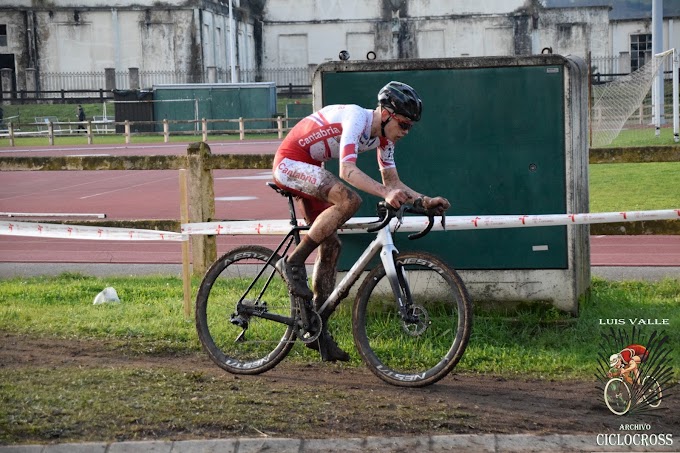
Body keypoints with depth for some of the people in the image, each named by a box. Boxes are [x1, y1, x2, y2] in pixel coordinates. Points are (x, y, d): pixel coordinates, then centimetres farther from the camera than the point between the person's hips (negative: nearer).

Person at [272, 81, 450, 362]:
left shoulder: (383, 137, 1)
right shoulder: (357, 118, -26)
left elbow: (392, 181, 6)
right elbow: (347, 170, -37)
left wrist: (425, 200, -10)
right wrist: (386, 194, -49)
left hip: (308, 169, 9)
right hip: (290, 162, -9)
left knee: (331, 246, 5)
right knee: (349, 199, -30)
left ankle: (318, 330, 11)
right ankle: (293, 263, -19)